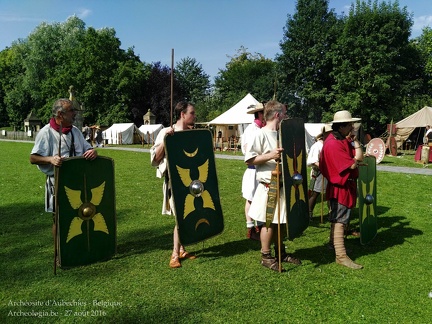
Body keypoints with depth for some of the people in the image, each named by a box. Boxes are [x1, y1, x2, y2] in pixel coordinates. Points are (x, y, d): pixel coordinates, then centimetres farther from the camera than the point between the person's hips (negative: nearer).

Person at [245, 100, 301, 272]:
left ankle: (281, 252, 30)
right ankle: (266, 256, 14)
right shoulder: (261, 134, -12)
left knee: (280, 220, 17)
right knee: (268, 222, 0)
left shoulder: (281, 134, 13)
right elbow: (249, 159, -16)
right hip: (269, 186, -8)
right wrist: (270, 156, -23)